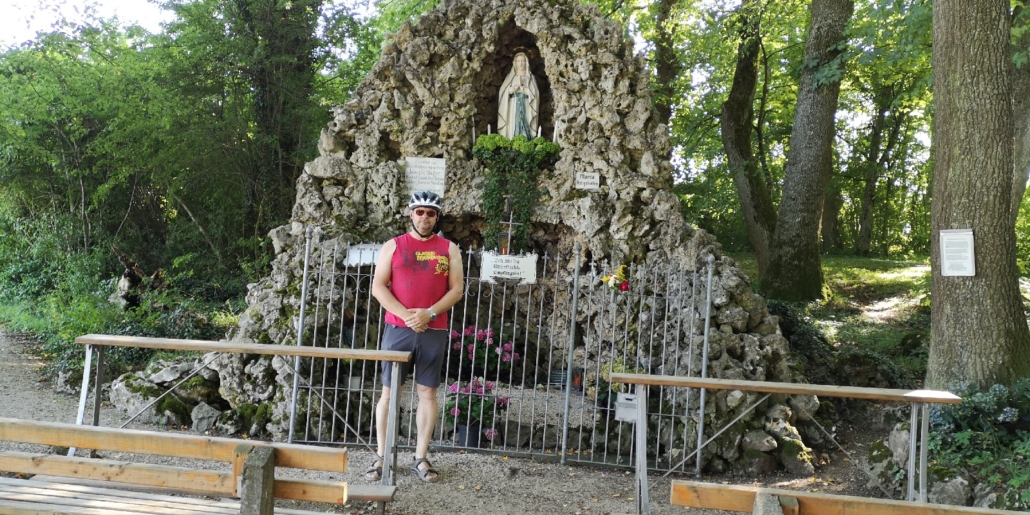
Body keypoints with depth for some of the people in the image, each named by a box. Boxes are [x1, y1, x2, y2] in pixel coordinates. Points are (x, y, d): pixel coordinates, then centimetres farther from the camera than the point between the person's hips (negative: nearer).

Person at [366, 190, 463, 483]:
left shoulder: (449, 249, 8)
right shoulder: (393, 246, 6)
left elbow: (456, 289, 3)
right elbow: (378, 286, 0)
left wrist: (429, 313, -12)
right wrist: (405, 314, -13)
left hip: (434, 332, 1)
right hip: (397, 329, -1)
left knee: (427, 392, 3)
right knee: (389, 392, 1)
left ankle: (421, 458, 11)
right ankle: (381, 457, 8)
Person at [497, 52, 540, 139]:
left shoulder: (530, 77, 10)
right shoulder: (511, 76, 11)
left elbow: (533, 93, 0)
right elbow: (505, 92, 2)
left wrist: (522, 86, -9)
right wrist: (516, 86, -12)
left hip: (526, 107, 0)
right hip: (514, 106, 0)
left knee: (526, 126, -7)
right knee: (514, 127, -7)